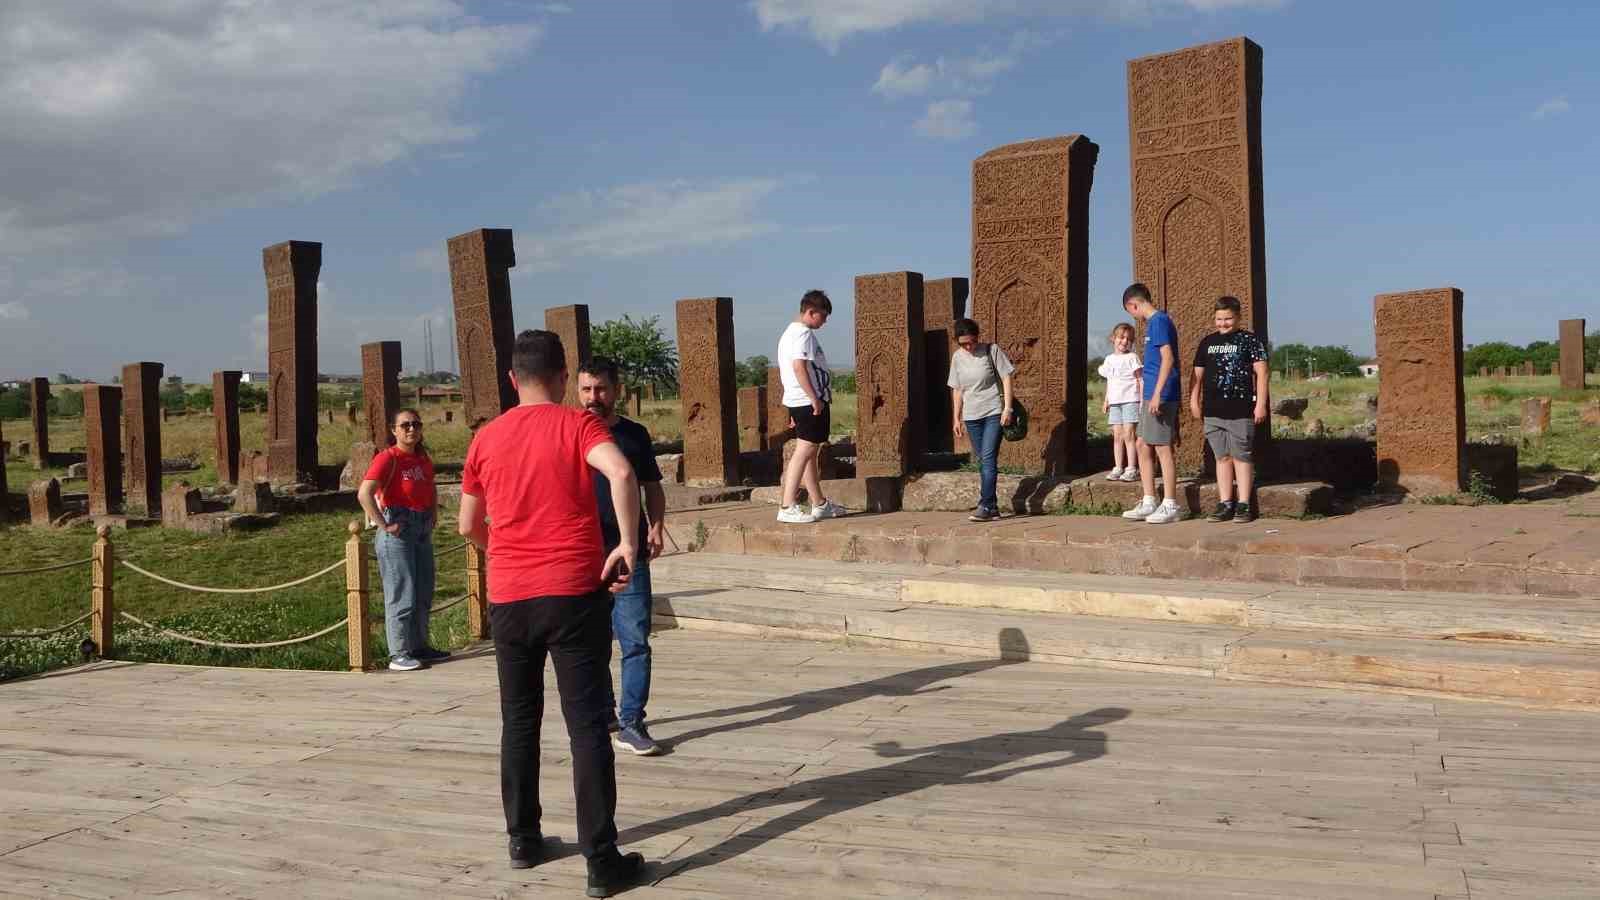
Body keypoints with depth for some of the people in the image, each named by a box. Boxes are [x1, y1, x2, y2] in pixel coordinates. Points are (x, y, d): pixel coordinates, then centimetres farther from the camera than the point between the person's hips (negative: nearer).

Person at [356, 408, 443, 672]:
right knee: (401, 593, -6)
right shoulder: (388, 458, -12)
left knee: (424, 592, 14)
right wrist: (384, 526, -23)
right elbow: (364, 494, -24)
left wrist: (433, 515, 18)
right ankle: (398, 654, 1)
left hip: (423, 530, 8)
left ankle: (420, 647, 25)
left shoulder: (423, 459, 11)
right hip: (397, 529, -8)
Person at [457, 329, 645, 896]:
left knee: (519, 720, 18)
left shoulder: (487, 438, 8)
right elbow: (621, 473, -23)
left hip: (508, 598, 4)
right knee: (587, 726, 0)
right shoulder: (577, 424, -3)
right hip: (574, 593, -4)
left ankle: (523, 839, 27)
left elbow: (468, 525, 16)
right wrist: (627, 543, -16)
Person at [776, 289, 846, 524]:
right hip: (810, 401, -11)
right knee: (804, 452, -11)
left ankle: (819, 504, 21)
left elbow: (782, 370, 24)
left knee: (811, 453, 14)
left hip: (798, 401, 11)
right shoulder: (803, 333, -12)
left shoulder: (789, 332, 20)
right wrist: (814, 398, -22)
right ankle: (787, 507, -14)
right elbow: (799, 367, -23)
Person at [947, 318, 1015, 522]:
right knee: (983, 461, 8)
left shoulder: (991, 351, -5)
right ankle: (993, 507, 14)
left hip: (994, 413, -4)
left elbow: (1006, 378, -4)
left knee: (988, 458, -13)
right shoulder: (957, 357, 7)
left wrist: (1007, 408, -11)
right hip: (971, 415, 5)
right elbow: (957, 389, 12)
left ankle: (985, 506, -12)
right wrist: (956, 418, 10)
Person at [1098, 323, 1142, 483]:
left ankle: (1132, 469, -7)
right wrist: (1106, 400, 14)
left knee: (1129, 434, -9)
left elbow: (1140, 380, -2)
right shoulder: (1109, 359, 14)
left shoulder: (1132, 358, -1)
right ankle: (1118, 468, 8)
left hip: (1130, 401, -5)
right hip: (1114, 402, 5)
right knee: (1117, 436, 5)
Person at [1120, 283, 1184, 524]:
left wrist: (1157, 393, -23)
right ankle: (1149, 503, 17)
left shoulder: (1159, 321, -12)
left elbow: (1168, 358, -20)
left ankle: (1170, 506, 2)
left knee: (1162, 448, -5)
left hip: (1160, 396, -10)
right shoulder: (1153, 322, 17)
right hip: (1150, 396, 10)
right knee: (1143, 446, 12)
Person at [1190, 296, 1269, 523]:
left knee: (1241, 457, -1)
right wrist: (1194, 401, 10)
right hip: (1213, 412, 5)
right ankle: (1225, 504, 13)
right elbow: (1197, 375, 18)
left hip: (1241, 412, -4)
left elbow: (1261, 372, -4)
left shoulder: (1249, 340, 1)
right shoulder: (1208, 342, 14)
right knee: (1222, 457, 8)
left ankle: (1244, 505, 4)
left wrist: (1260, 403, -10)